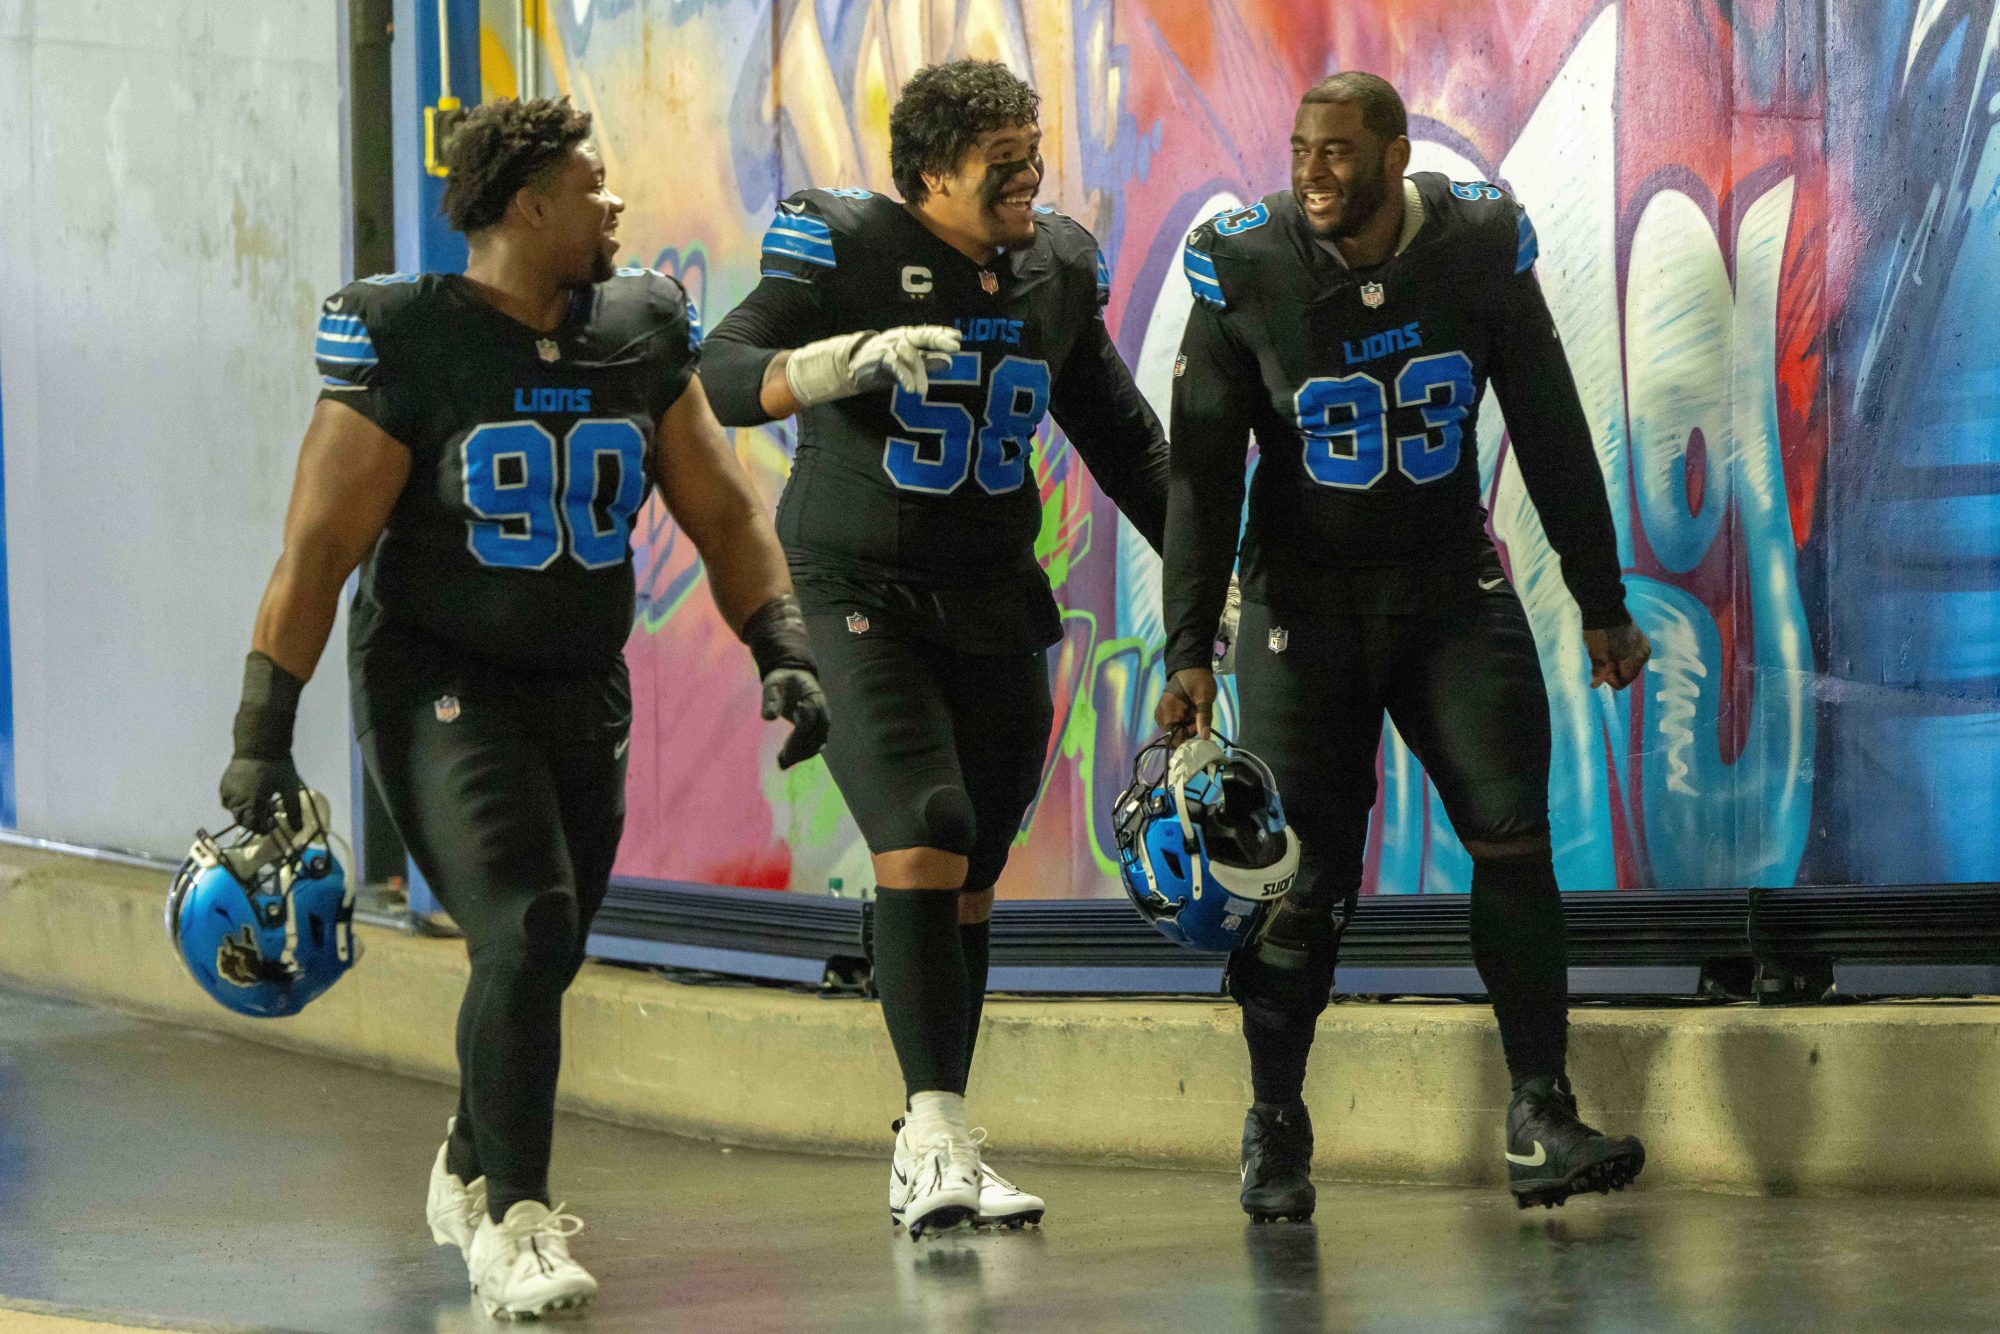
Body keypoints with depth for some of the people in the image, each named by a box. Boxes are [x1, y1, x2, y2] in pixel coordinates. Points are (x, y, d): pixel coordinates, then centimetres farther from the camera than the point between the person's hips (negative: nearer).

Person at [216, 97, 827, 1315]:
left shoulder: (644, 332, 1)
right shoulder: (406, 345, -14)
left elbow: (722, 508, 8)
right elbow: (317, 548, -13)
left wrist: (784, 652, -4)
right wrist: (263, 735, -16)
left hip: (582, 696, 6)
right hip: (437, 687, -6)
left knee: (546, 954, 14)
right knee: (525, 929, -21)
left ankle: (471, 1175, 39)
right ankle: (514, 1225, -12)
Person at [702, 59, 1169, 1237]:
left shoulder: (1060, 268, 6)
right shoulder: (847, 248, -11)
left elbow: (1123, 437, 18)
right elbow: (721, 379, -21)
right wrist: (851, 358, -37)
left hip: (994, 610, 6)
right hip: (860, 598, -6)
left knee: (973, 883, 7)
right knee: (921, 848, -20)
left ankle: (928, 1158, 17)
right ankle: (941, 1137, -22)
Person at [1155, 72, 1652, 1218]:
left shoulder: (1482, 249, -7)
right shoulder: (1244, 272, -11)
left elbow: (1554, 435, 2)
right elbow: (1203, 470, -6)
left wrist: (1603, 605, 5)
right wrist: (1190, 650, -11)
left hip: (1453, 593, 1)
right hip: (1304, 598, -1)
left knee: (1513, 838, -12)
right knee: (1303, 876, -4)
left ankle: (1541, 1122, -9)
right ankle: (1276, 1133, 14)